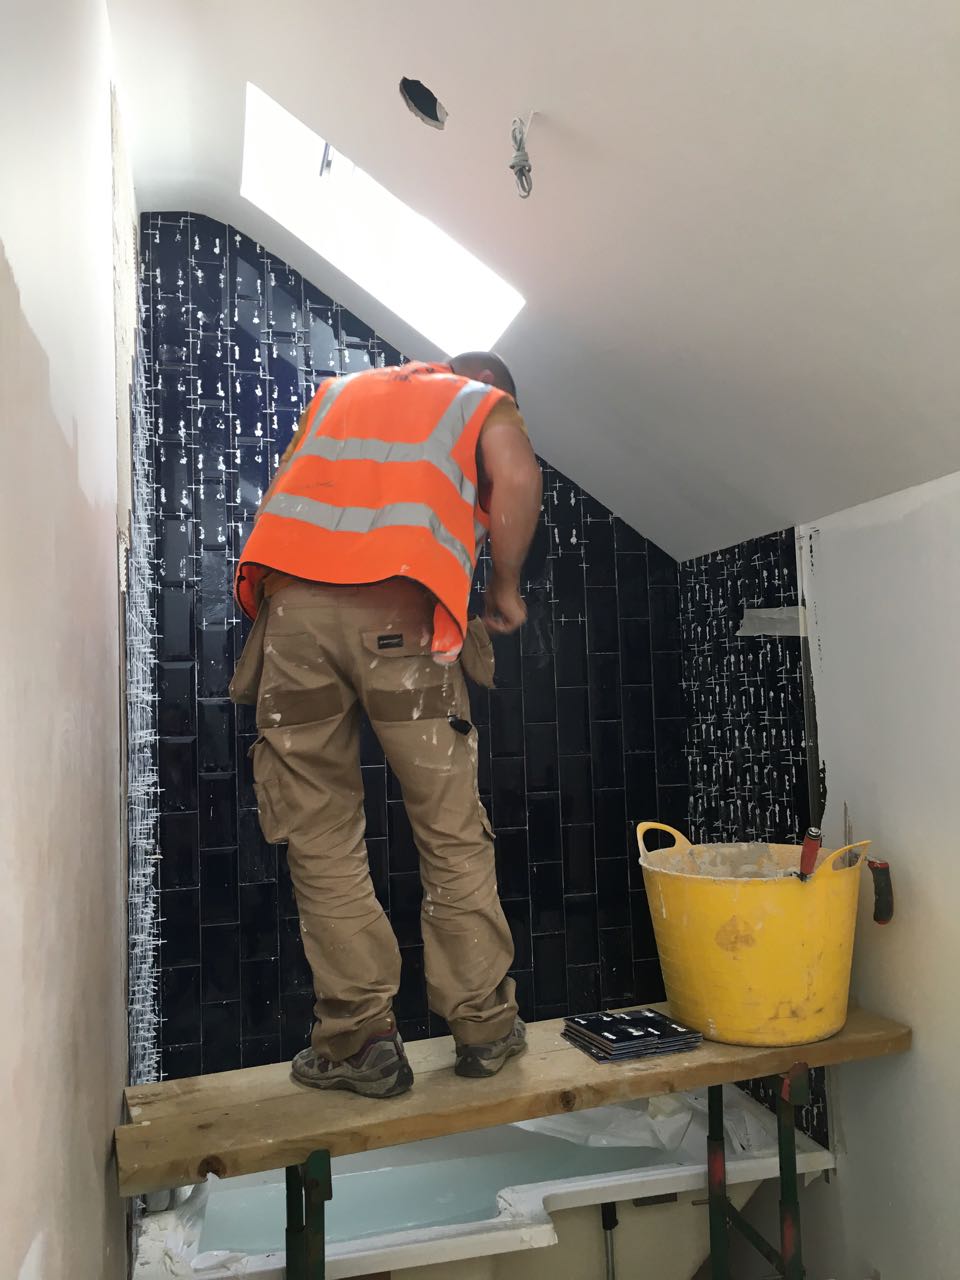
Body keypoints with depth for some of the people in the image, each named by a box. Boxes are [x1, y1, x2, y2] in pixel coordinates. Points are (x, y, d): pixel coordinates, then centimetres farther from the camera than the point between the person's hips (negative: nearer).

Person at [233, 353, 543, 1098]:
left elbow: (282, 490, 28)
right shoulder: (485, 402, 22)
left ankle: (359, 1042, 10)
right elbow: (517, 477, 1)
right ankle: (485, 1026, 16)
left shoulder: (342, 389, 35)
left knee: (322, 837, 7)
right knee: (453, 833, 7)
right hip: (399, 612, -3)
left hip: (292, 600, 3)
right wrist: (506, 588, 11)